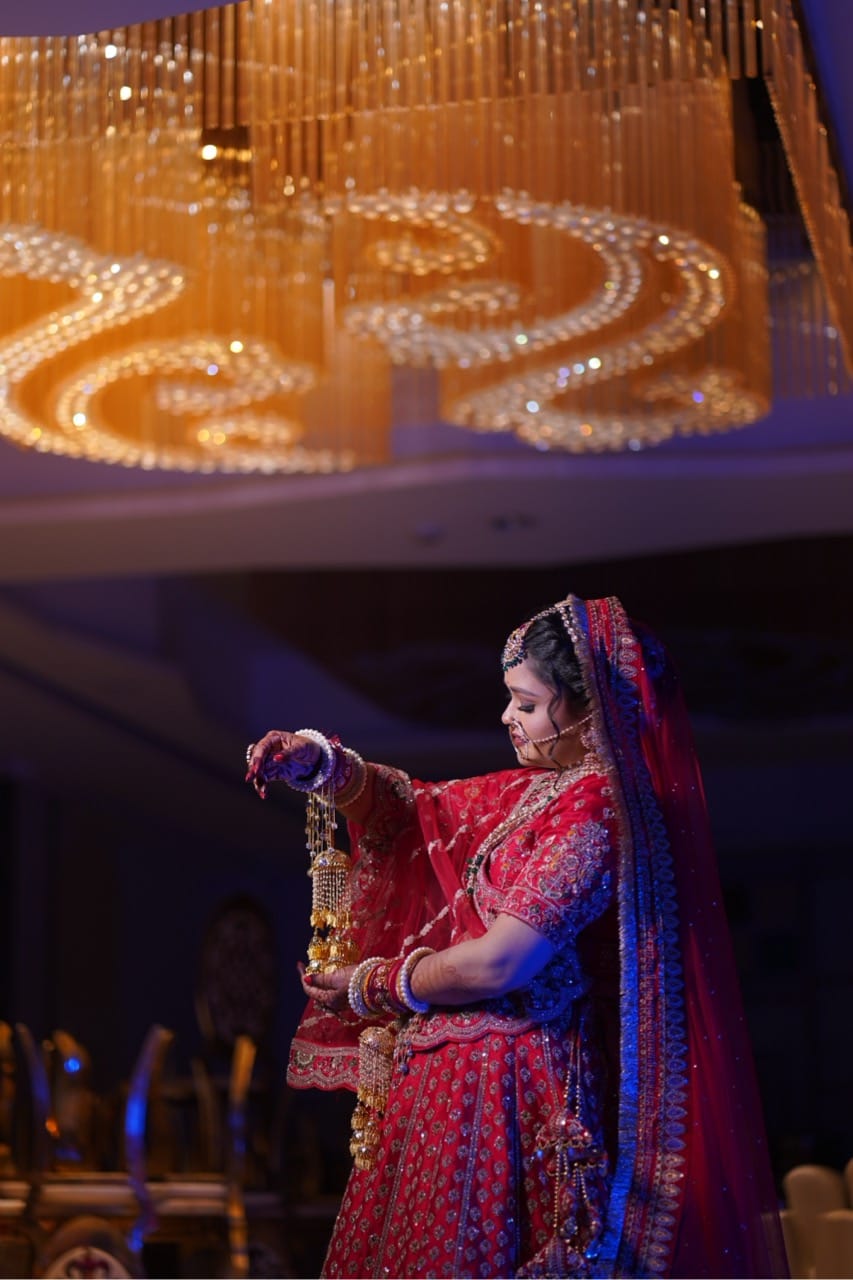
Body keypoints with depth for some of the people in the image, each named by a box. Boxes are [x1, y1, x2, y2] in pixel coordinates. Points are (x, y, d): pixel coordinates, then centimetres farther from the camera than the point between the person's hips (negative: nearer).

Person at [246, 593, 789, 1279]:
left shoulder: (595, 811, -19)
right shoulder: (531, 789, 9)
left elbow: (495, 966, -22)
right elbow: (419, 810, 21)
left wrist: (372, 986, -6)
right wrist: (321, 765, 2)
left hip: (506, 1088, -9)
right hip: (454, 1068, 9)